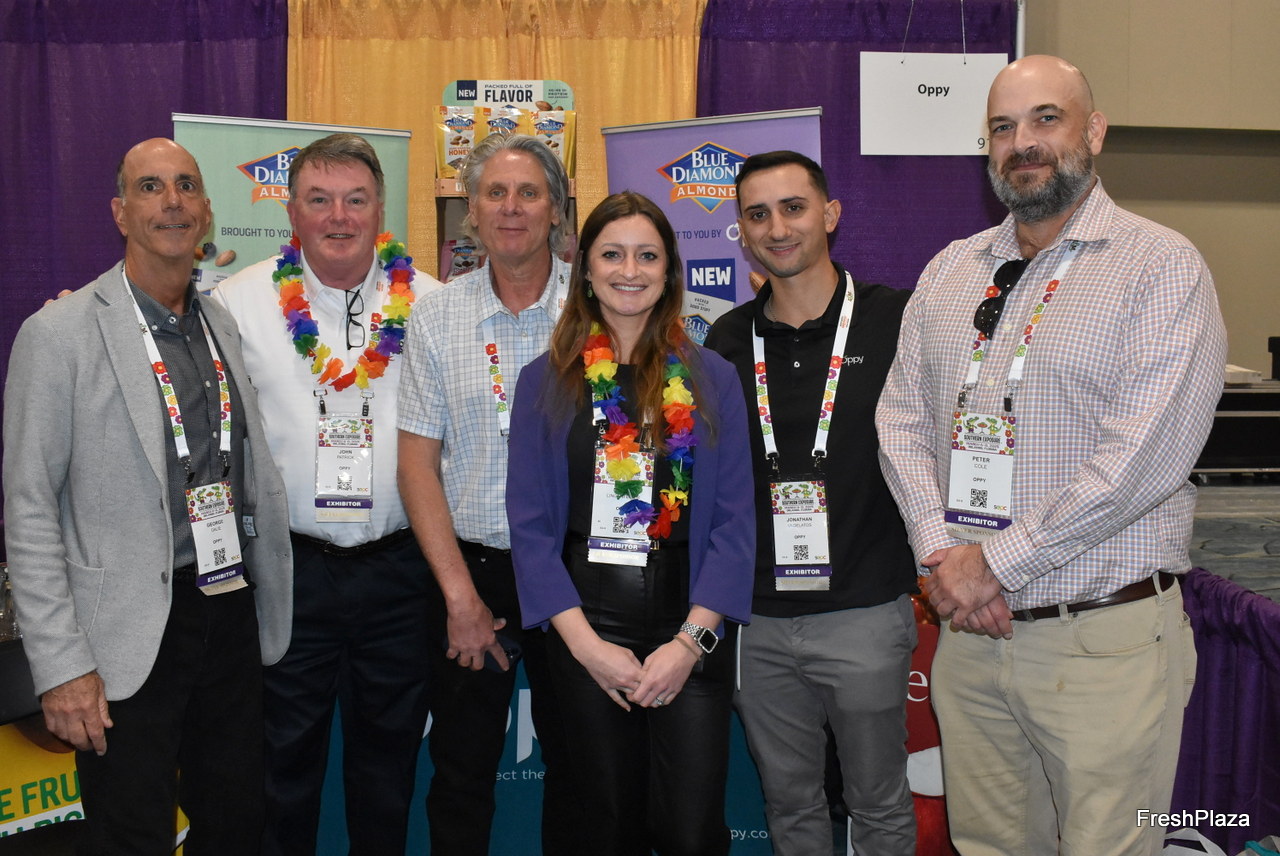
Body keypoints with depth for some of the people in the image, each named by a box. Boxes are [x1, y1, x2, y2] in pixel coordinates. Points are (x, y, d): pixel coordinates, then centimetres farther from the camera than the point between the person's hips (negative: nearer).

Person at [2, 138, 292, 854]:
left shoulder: (228, 328, 8)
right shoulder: (59, 335, -8)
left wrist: (271, 609, 11)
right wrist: (62, 667, -12)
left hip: (233, 618, 5)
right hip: (130, 639, -5)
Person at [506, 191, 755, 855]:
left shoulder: (711, 379, 4)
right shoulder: (545, 382, 4)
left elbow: (733, 520, 0)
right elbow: (530, 523, 0)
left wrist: (692, 639, -10)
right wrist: (586, 643, -9)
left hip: (692, 630, 0)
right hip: (585, 630, 1)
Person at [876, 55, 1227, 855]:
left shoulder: (1161, 265, -7)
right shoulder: (950, 271, 11)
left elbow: (1147, 452, -17)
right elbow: (903, 420, 7)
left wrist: (997, 562, -15)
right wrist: (942, 555, -8)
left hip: (1104, 639, -4)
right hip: (971, 625, 5)